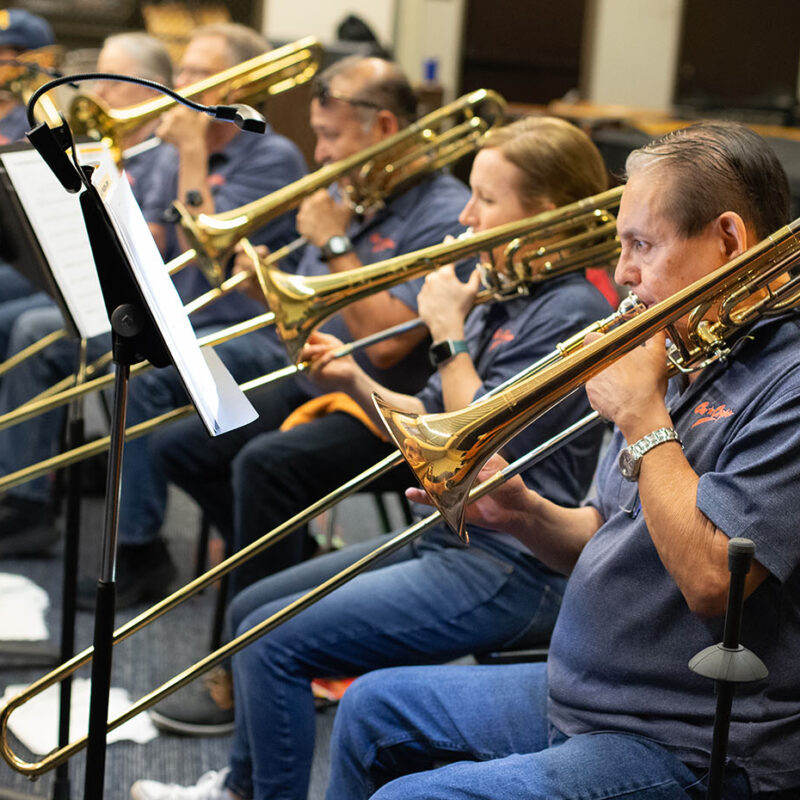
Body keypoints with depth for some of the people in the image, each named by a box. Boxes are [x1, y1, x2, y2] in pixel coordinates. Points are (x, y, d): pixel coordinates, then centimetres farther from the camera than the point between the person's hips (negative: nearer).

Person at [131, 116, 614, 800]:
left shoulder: (571, 312, -16)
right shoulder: (502, 297, 12)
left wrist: (451, 337, -14)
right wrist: (357, 384, -1)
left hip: (512, 569, -10)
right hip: (450, 535, 10)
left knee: (274, 640, -17)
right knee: (252, 610, 15)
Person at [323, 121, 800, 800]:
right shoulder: (681, 362, 10)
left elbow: (710, 579, -29)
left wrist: (641, 417, -20)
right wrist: (522, 514, -3)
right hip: (579, 695, 10)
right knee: (372, 709, 19)